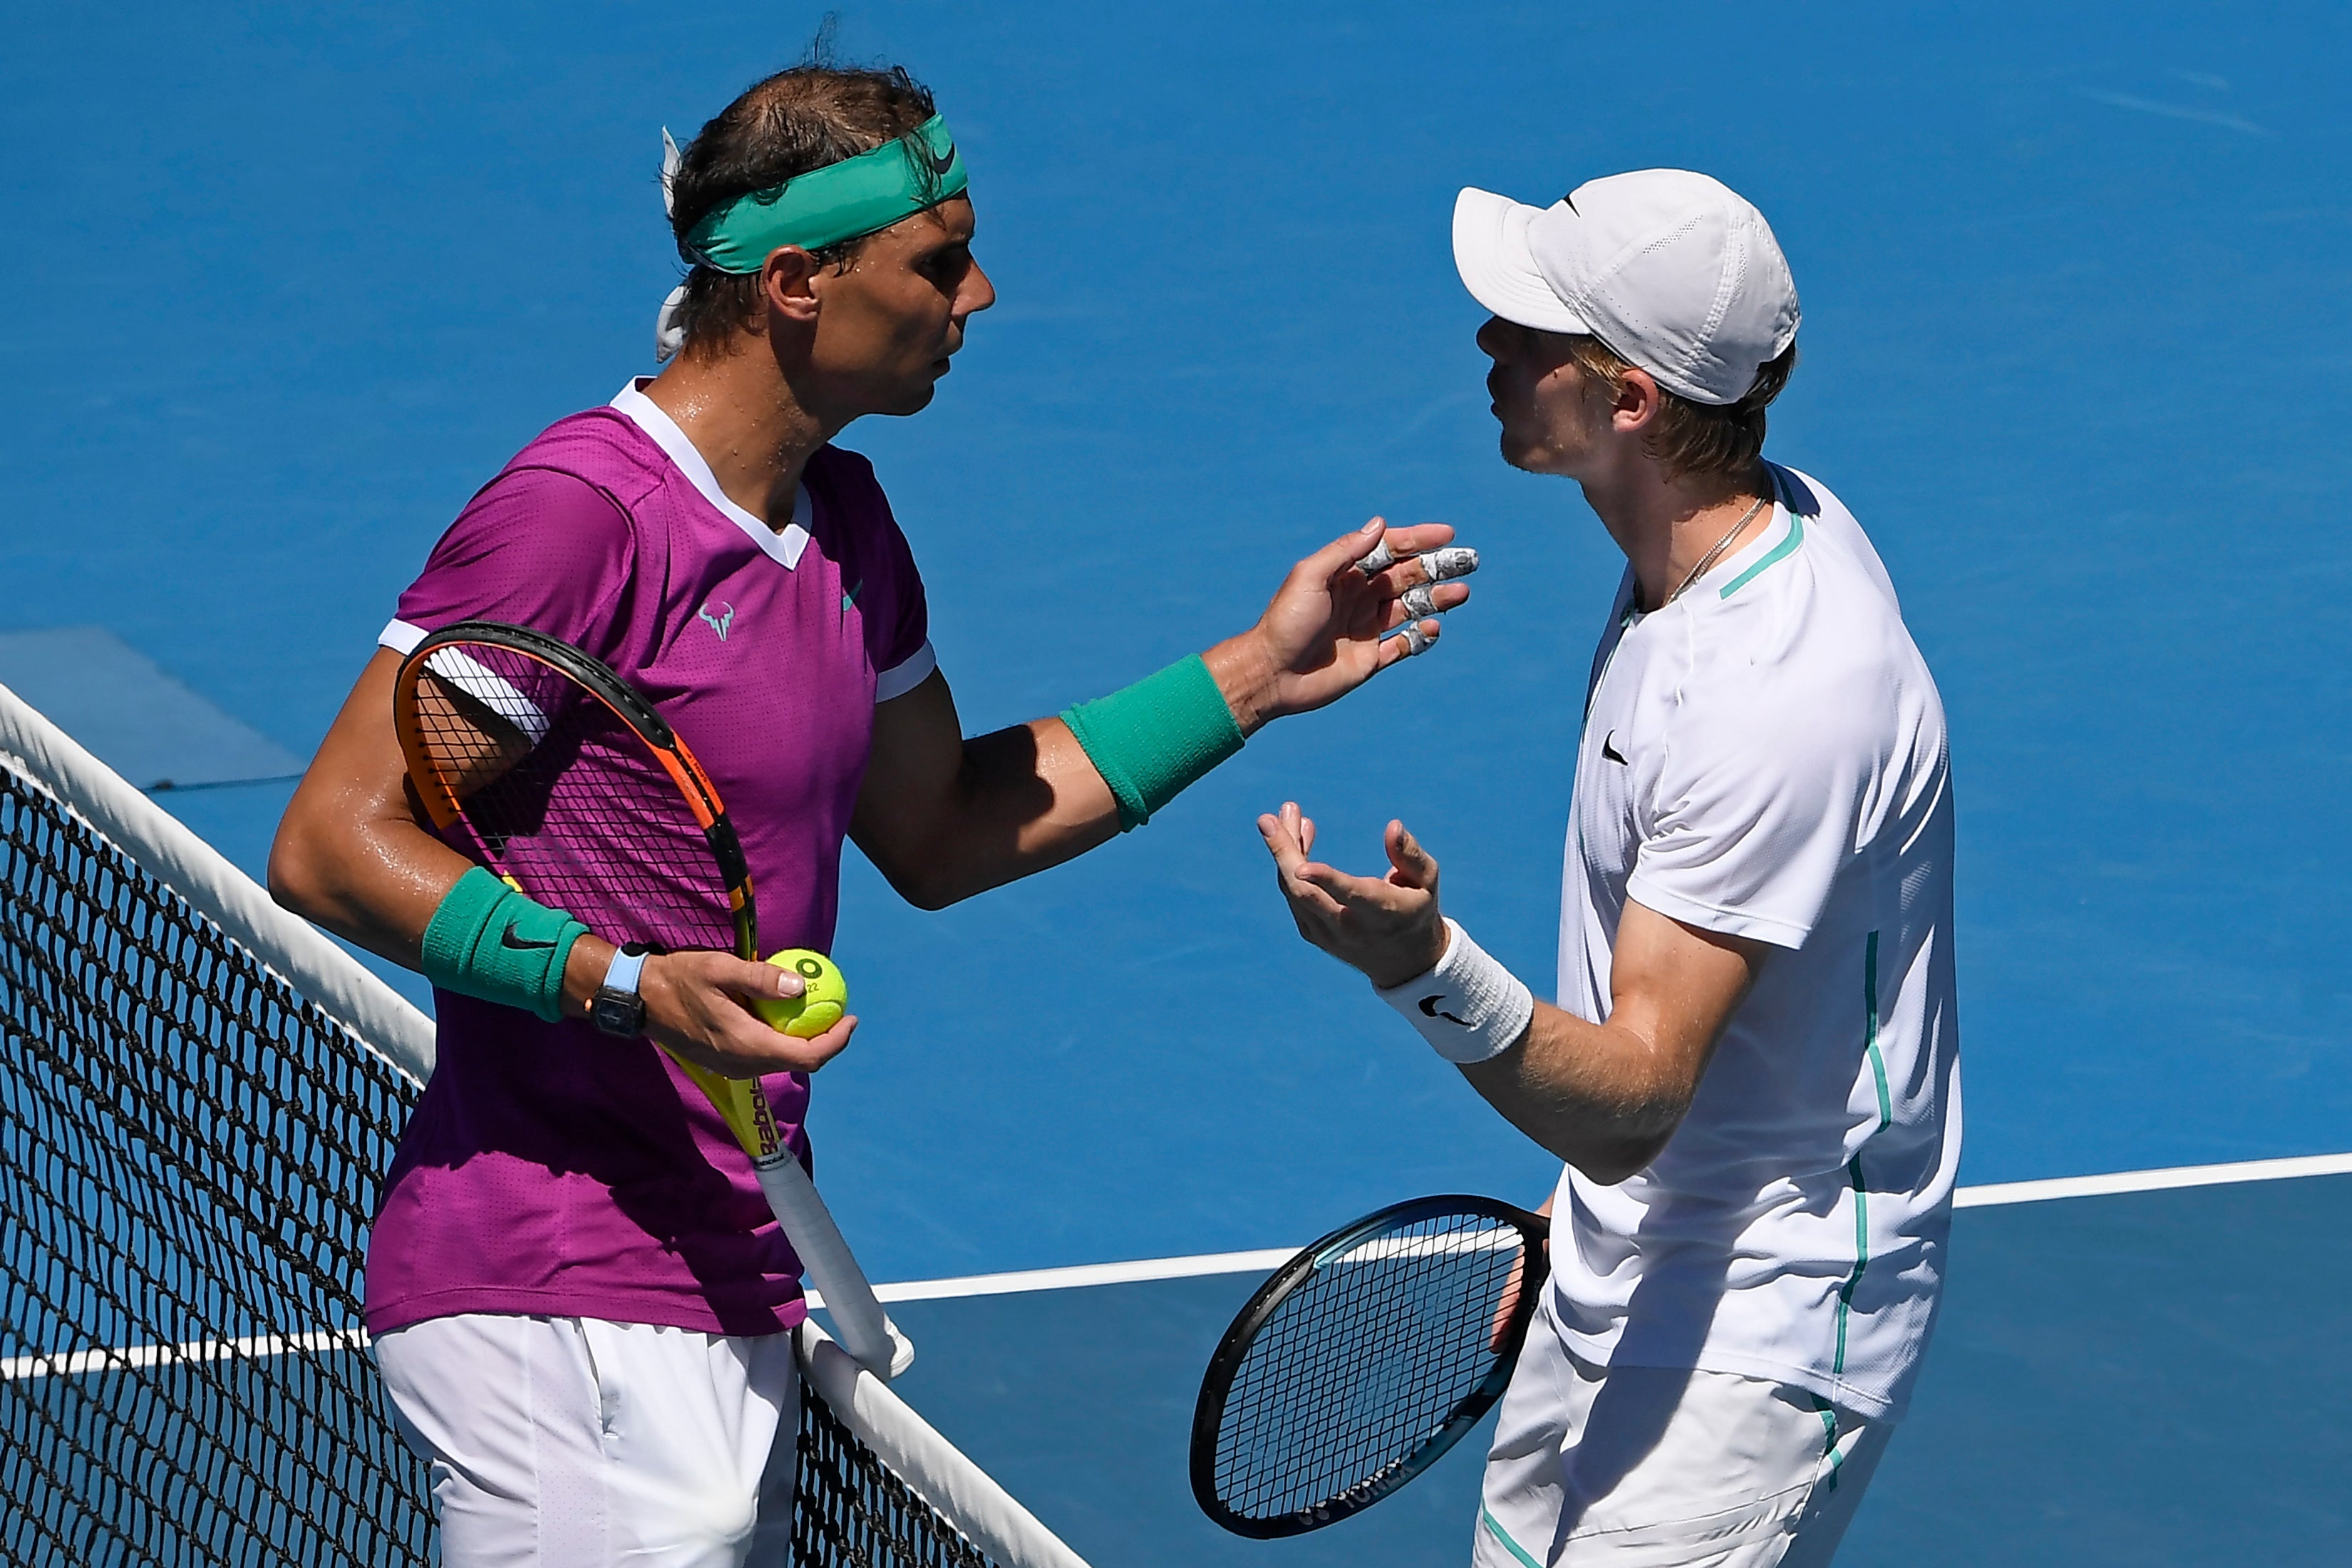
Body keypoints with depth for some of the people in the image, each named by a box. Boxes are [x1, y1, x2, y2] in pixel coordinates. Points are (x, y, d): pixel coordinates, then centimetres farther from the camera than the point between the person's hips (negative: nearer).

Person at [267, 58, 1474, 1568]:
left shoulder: (845, 522, 13)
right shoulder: (579, 509, -16)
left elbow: (938, 832, 25)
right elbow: (331, 847, -17)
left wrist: (1253, 677, 21)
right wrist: (623, 983, -28)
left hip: (732, 1296, 9)